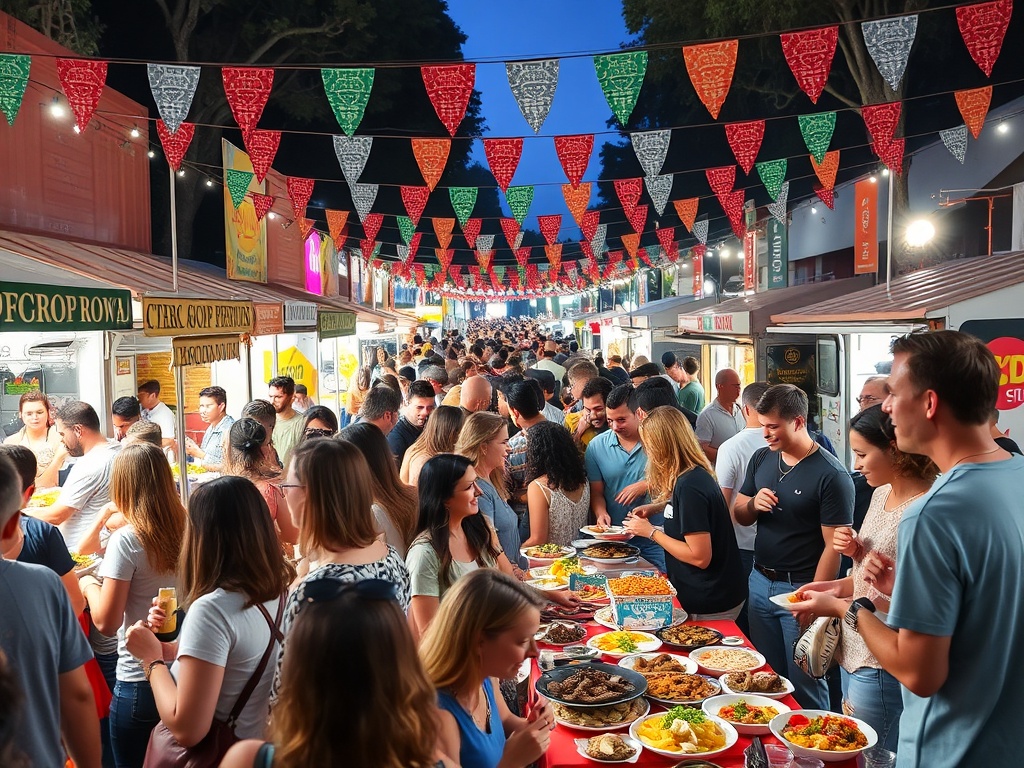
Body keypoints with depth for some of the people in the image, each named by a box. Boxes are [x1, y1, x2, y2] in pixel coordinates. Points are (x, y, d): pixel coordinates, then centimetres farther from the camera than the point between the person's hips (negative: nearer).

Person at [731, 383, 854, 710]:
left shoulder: (831, 475, -15)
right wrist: (753, 503, -9)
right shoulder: (761, 459, 5)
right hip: (760, 582, 6)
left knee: (805, 685, 7)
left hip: (799, 589, -6)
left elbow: (834, 546, -17)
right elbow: (738, 514, 14)